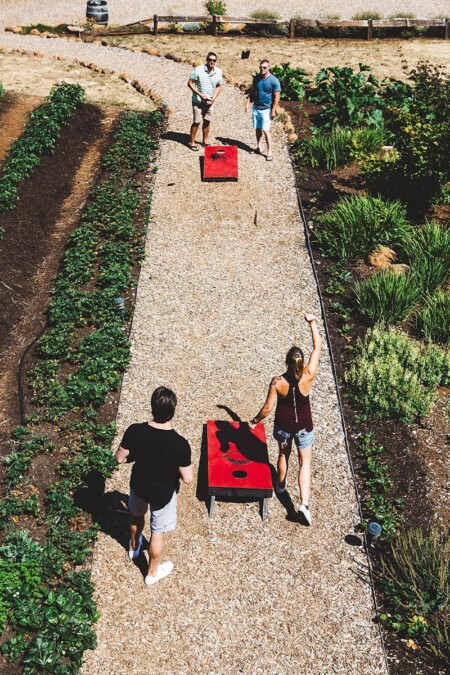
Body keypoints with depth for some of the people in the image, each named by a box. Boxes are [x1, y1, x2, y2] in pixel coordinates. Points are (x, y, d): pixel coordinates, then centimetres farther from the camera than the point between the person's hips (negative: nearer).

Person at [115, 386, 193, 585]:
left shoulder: (134, 431, -27)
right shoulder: (180, 444, -34)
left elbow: (119, 458, -11)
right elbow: (188, 479, -22)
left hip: (139, 486, 3)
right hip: (163, 493, -2)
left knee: (136, 516, 35)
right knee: (157, 532, 23)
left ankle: (134, 547, 64)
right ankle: (152, 572, 46)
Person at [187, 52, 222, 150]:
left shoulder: (218, 72, -1)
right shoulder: (198, 70, -15)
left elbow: (218, 86, 10)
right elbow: (190, 83, -12)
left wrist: (214, 98, -6)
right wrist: (200, 94, -19)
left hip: (210, 102, 4)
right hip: (198, 101, -4)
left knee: (207, 121, 12)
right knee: (197, 122, -1)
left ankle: (205, 141, 26)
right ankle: (192, 142, 10)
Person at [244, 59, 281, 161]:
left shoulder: (274, 80, -14)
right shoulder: (256, 78, 1)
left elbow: (277, 96, -13)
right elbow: (252, 91, 12)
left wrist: (273, 111, -15)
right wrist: (247, 102, 5)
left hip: (266, 109, -5)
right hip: (256, 107, 5)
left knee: (265, 130, -10)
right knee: (257, 128, 14)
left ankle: (269, 152, -4)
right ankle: (258, 146, 31)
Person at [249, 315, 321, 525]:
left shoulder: (277, 382, -25)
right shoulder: (308, 376, -24)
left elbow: (268, 407, -16)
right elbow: (318, 346, -15)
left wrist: (255, 421, 2)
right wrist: (312, 323, -6)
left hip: (283, 426, 1)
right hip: (304, 426, -1)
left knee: (283, 454, 28)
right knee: (305, 462, 12)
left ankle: (281, 485, 53)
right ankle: (304, 504, 1)